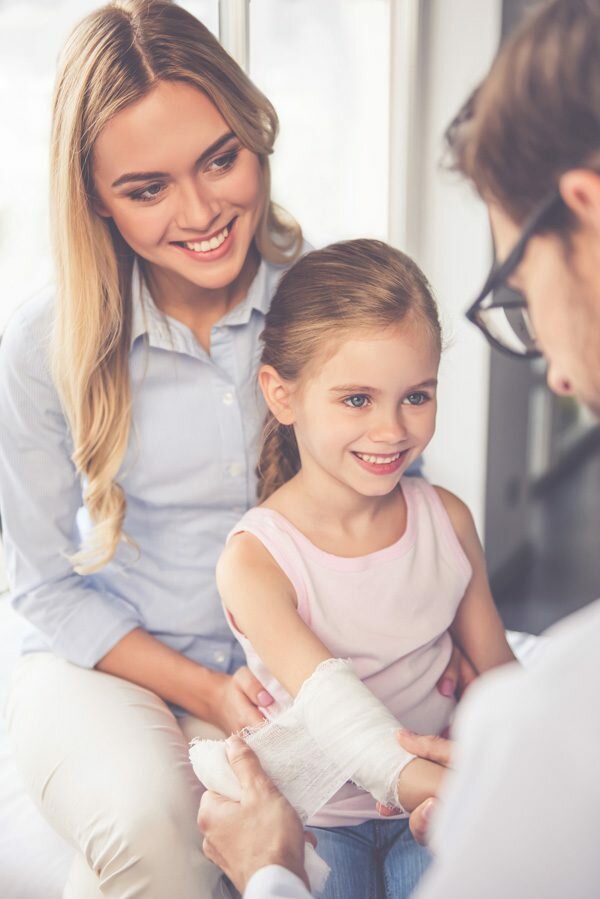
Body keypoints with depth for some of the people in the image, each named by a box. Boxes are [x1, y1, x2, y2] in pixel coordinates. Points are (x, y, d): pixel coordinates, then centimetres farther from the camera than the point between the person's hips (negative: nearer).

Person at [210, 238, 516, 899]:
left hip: (436, 802, 3)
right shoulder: (254, 563, -18)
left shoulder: (448, 520, -4)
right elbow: (350, 734, -25)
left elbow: (498, 676, 4)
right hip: (313, 818, -2)